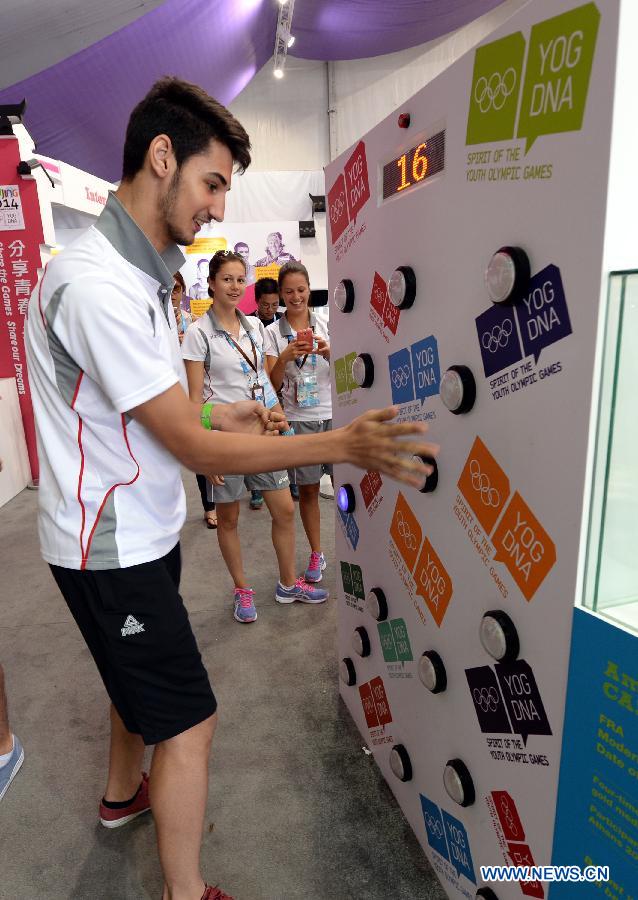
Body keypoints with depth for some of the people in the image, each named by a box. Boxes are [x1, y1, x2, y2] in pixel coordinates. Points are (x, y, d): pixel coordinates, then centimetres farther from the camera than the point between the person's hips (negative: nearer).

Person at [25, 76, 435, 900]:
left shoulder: (138, 272, 6)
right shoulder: (97, 285, -26)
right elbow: (195, 449, -26)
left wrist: (220, 414, 4)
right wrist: (341, 445, -26)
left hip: (140, 530, 10)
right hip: (111, 547, -10)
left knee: (143, 680, 28)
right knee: (187, 720, 2)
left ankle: (122, 796, 54)